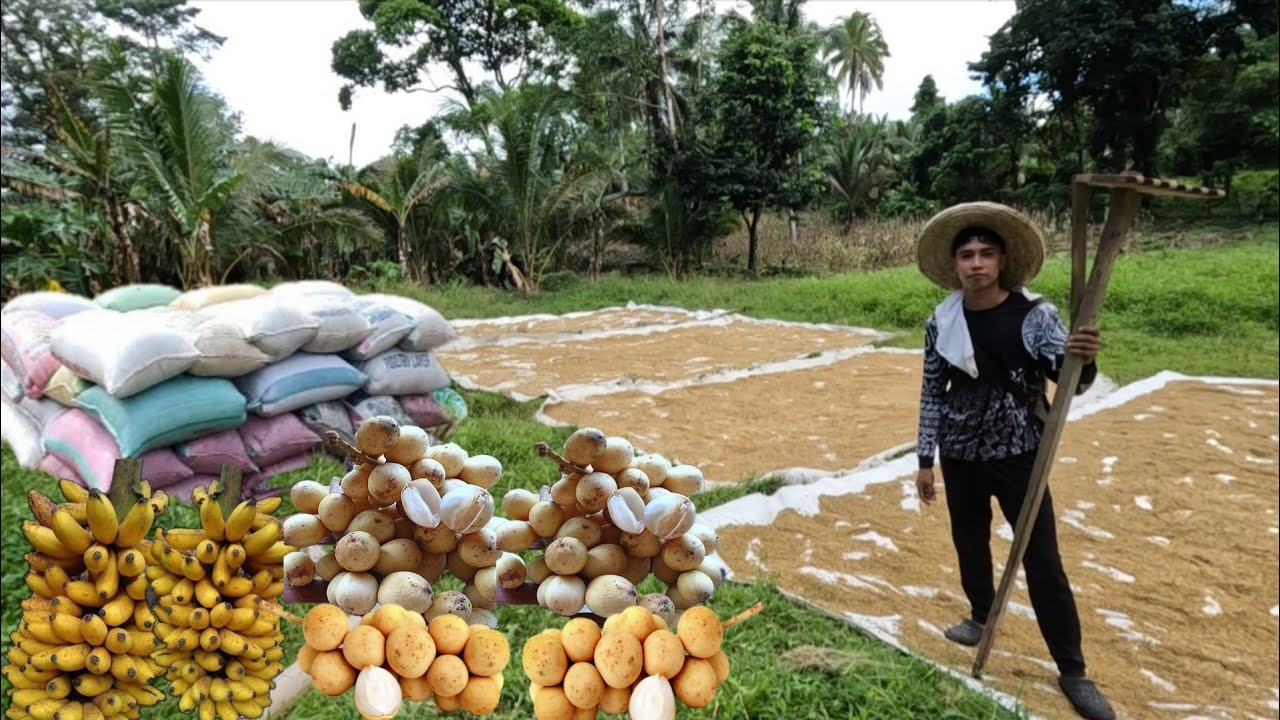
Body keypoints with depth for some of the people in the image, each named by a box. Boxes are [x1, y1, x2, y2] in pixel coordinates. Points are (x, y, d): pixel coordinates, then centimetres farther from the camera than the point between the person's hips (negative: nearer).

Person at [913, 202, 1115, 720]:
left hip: (1019, 455, -2)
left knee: (1043, 563, 3)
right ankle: (982, 617, 45)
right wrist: (925, 460, 3)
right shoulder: (941, 322, -5)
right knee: (970, 543, 18)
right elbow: (932, 393, 2)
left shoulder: (1035, 314, -11)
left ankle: (1073, 672, 18)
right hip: (960, 455, 2)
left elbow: (1069, 381, -18)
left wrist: (1083, 361, -42)